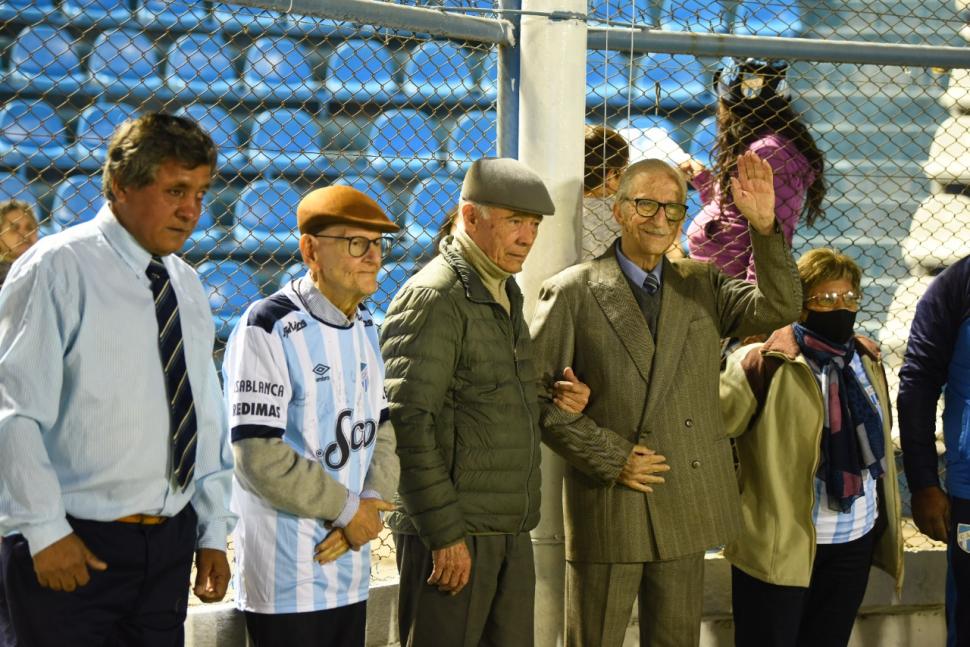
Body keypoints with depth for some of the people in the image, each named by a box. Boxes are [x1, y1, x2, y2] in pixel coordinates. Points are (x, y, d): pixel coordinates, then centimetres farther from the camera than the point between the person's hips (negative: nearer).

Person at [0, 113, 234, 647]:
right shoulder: (57, 269, -10)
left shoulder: (187, 288, 11)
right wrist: (45, 532, -15)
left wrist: (213, 533, 12)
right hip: (74, 550, -6)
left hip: (169, 544, 6)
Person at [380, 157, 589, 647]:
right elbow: (409, 423, -19)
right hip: (455, 535, -9)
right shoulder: (433, 298, -12)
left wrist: (559, 400, 5)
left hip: (511, 531, 9)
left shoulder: (504, 295, 17)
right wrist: (445, 534, -19)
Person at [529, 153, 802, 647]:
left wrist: (764, 226, -18)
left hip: (686, 507, 4)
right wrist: (607, 456, -13)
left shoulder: (701, 285, 9)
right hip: (608, 508, -4)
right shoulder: (572, 292, -4)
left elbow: (780, 308, -5)